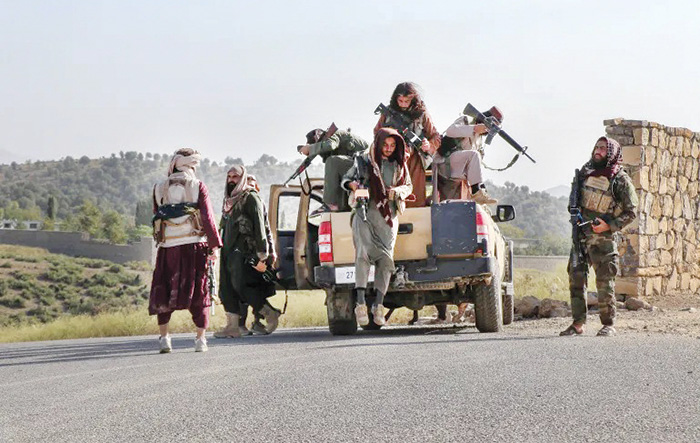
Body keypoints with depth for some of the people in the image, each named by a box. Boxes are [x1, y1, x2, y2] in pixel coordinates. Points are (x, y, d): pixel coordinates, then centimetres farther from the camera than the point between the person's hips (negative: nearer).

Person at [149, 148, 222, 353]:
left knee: (163, 294, 10)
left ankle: (164, 338, 3)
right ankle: (200, 340, 7)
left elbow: (157, 216, 11)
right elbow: (207, 217, -6)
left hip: (168, 248, 1)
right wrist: (214, 244, -1)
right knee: (198, 292, 7)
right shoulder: (197, 186, -1)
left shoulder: (159, 189, 6)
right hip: (195, 245, -1)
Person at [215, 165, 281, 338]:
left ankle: (270, 314, -3)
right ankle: (232, 327, 3)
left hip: (244, 251, -9)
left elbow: (259, 227, -11)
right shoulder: (230, 200, 22)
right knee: (226, 287, 2)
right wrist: (224, 251, 17)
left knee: (241, 285, -16)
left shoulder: (251, 198, -5)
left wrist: (261, 256, -17)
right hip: (229, 251, 9)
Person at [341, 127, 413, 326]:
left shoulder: (399, 165, 18)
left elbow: (408, 186, 22)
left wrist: (397, 191, -1)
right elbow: (346, 179, 16)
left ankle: (378, 304, -9)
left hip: (389, 215, 2)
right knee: (363, 252, -21)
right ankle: (361, 303, -26)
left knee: (386, 258, -12)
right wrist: (353, 185, -7)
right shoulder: (365, 161, 11)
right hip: (365, 212, -2)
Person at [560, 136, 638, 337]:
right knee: (576, 279, 1)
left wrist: (609, 226, -13)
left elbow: (630, 212, -2)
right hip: (580, 235, 5)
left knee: (604, 283, -4)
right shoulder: (586, 172, 11)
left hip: (603, 239, -5)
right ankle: (577, 324, 6)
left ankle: (608, 325, 5)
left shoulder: (620, 180, -4)